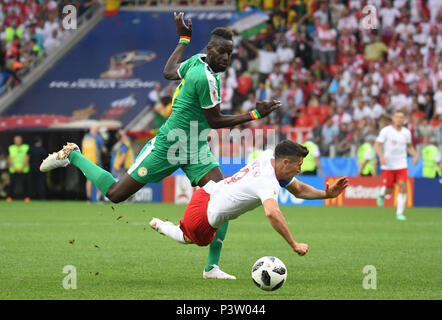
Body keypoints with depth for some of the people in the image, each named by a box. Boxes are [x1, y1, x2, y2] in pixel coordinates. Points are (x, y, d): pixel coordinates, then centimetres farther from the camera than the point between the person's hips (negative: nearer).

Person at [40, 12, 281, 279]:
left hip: (197, 152, 9)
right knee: (115, 194, 2)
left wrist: (184, 39, 30)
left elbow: (169, 72, 19)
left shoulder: (197, 61, 1)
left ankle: (212, 267, -5)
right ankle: (72, 156, 25)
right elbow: (215, 121, -19)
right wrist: (255, 115, -19)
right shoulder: (206, 77, -26)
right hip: (167, 147, -8)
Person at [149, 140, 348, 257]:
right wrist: (294, 245, -45)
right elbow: (272, 213, -50)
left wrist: (327, 194, -5)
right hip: (202, 217, -8)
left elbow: (298, 190, 10)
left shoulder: (270, 157, -2)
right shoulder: (268, 182, -29)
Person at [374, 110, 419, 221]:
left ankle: (399, 213, -5)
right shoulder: (386, 131, -7)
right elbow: (377, 145, -8)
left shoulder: (406, 132, 6)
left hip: (401, 165, 3)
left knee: (403, 187, -12)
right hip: (388, 165, -3)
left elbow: (409, 146, 21)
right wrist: (381, 156, -24)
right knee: (389, 190, 2)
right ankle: (382, 194, 40)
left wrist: (415, 155, 3)